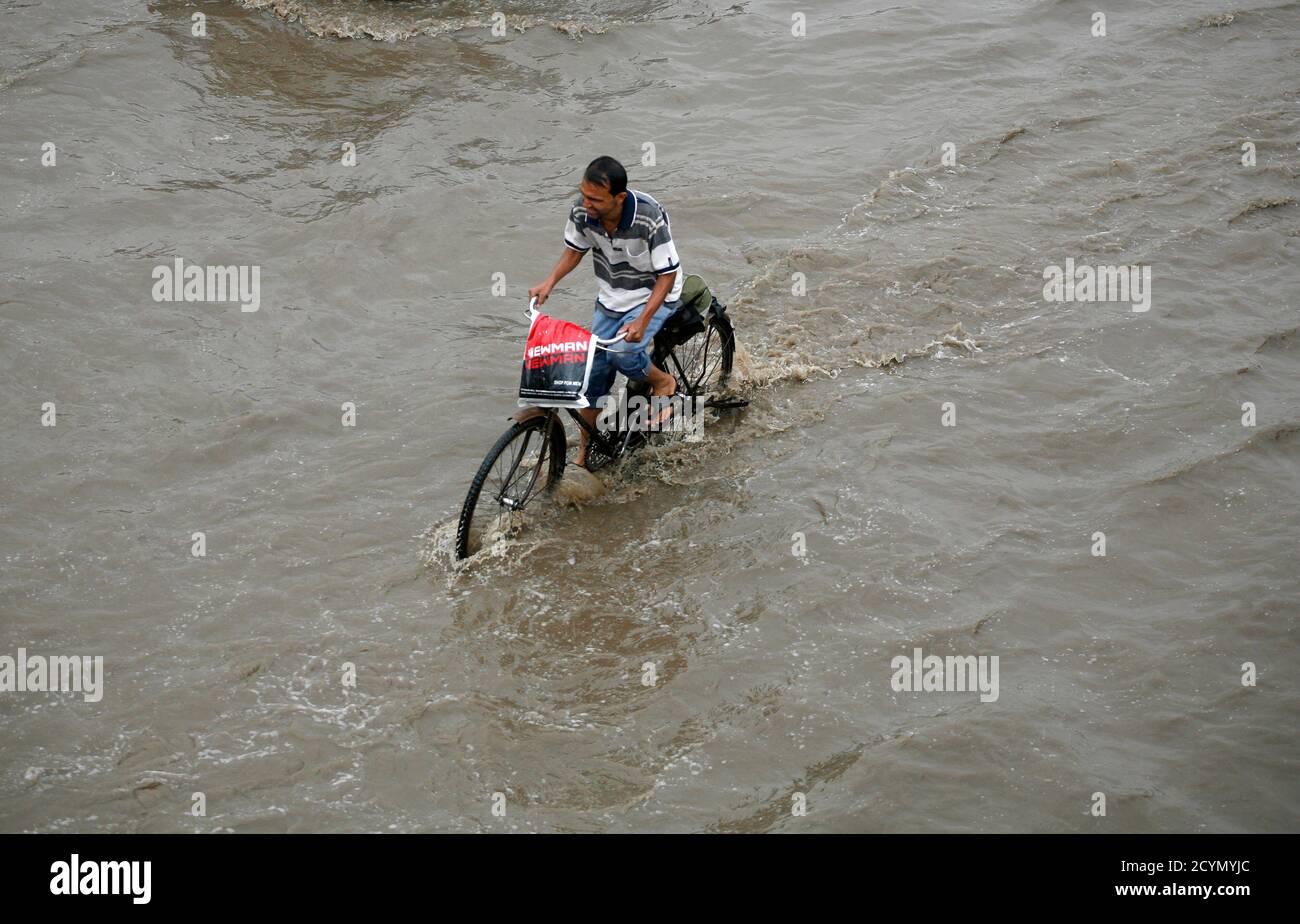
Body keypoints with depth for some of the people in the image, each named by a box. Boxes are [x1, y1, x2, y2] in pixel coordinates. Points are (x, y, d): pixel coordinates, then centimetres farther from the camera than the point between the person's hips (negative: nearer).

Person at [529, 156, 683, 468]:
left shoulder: (650, 218, -33)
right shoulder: (581, 210, -20)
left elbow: (667, 275, -23)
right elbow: (574, 250, 1)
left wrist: (643, 320, -33)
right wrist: (549, 283, -15)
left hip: (654, 295, -5)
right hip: (610, 298, 5)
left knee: (622, 352, -28)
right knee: (594, 372, 2)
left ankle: (663, 382, 5)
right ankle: (583, 455, 18)